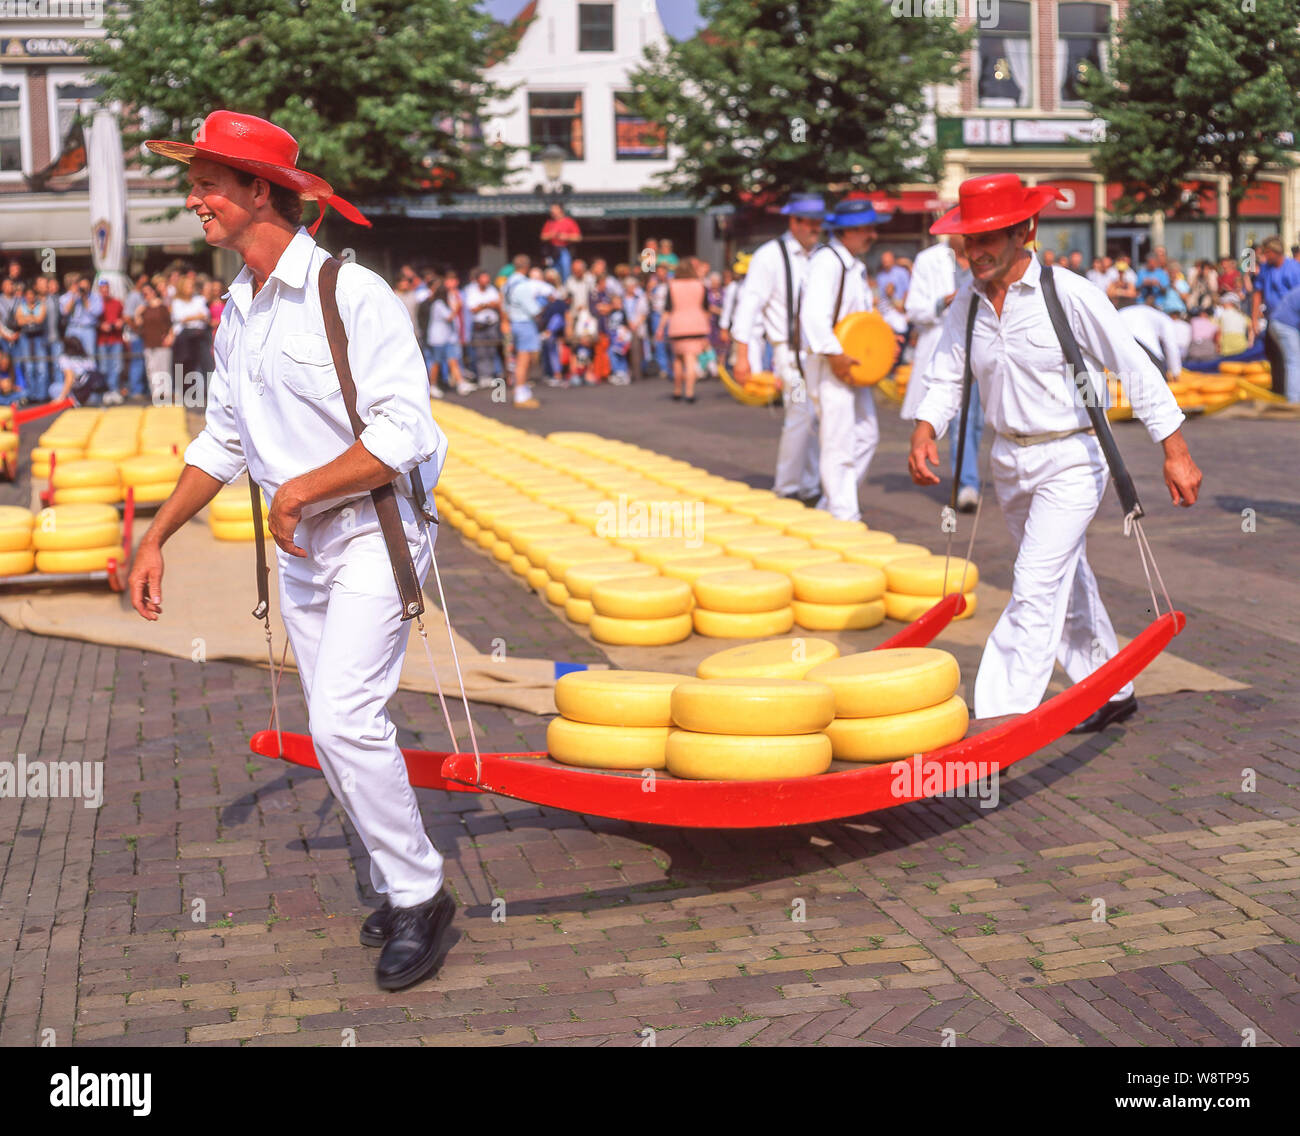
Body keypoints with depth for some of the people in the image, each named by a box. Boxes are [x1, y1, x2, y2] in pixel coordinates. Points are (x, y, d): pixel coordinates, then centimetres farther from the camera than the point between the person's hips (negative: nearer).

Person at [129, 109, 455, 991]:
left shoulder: (352, 294, -16)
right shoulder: (237, 312, 9)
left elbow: (402, 434, -21)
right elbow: (224, 438, 19)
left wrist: (299, 490, -17)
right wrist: (157, 537, 16)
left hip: (373, 536, -8)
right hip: (300, 550, 8)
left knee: (344, 720, -16)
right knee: (339, 731, 10)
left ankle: (419, 899, 0)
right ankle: (403, 888, 25)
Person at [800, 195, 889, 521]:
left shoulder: (855, 266, 17)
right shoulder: (826, 261, -15)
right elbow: (813, 315, -26)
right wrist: (835, 354, -27)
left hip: (852, 365, 10)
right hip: (828, 365, -10)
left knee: (866, 435, 13)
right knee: (838, 444, -7)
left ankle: (831, 506, 23)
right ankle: (843, 518, -1)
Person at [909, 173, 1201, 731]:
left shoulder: (1069, 294, -16)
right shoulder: (967, 302, 0)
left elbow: (1136, 369, -13)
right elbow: (946, 378, 4)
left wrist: (1175, 453, -13)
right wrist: (923, 431, -16)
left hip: (1069, 461, -6)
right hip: (1010, 463, 7)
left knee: (1034, 592, -15)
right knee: (1067, 585, 19)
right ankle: (1112, 692, 36)